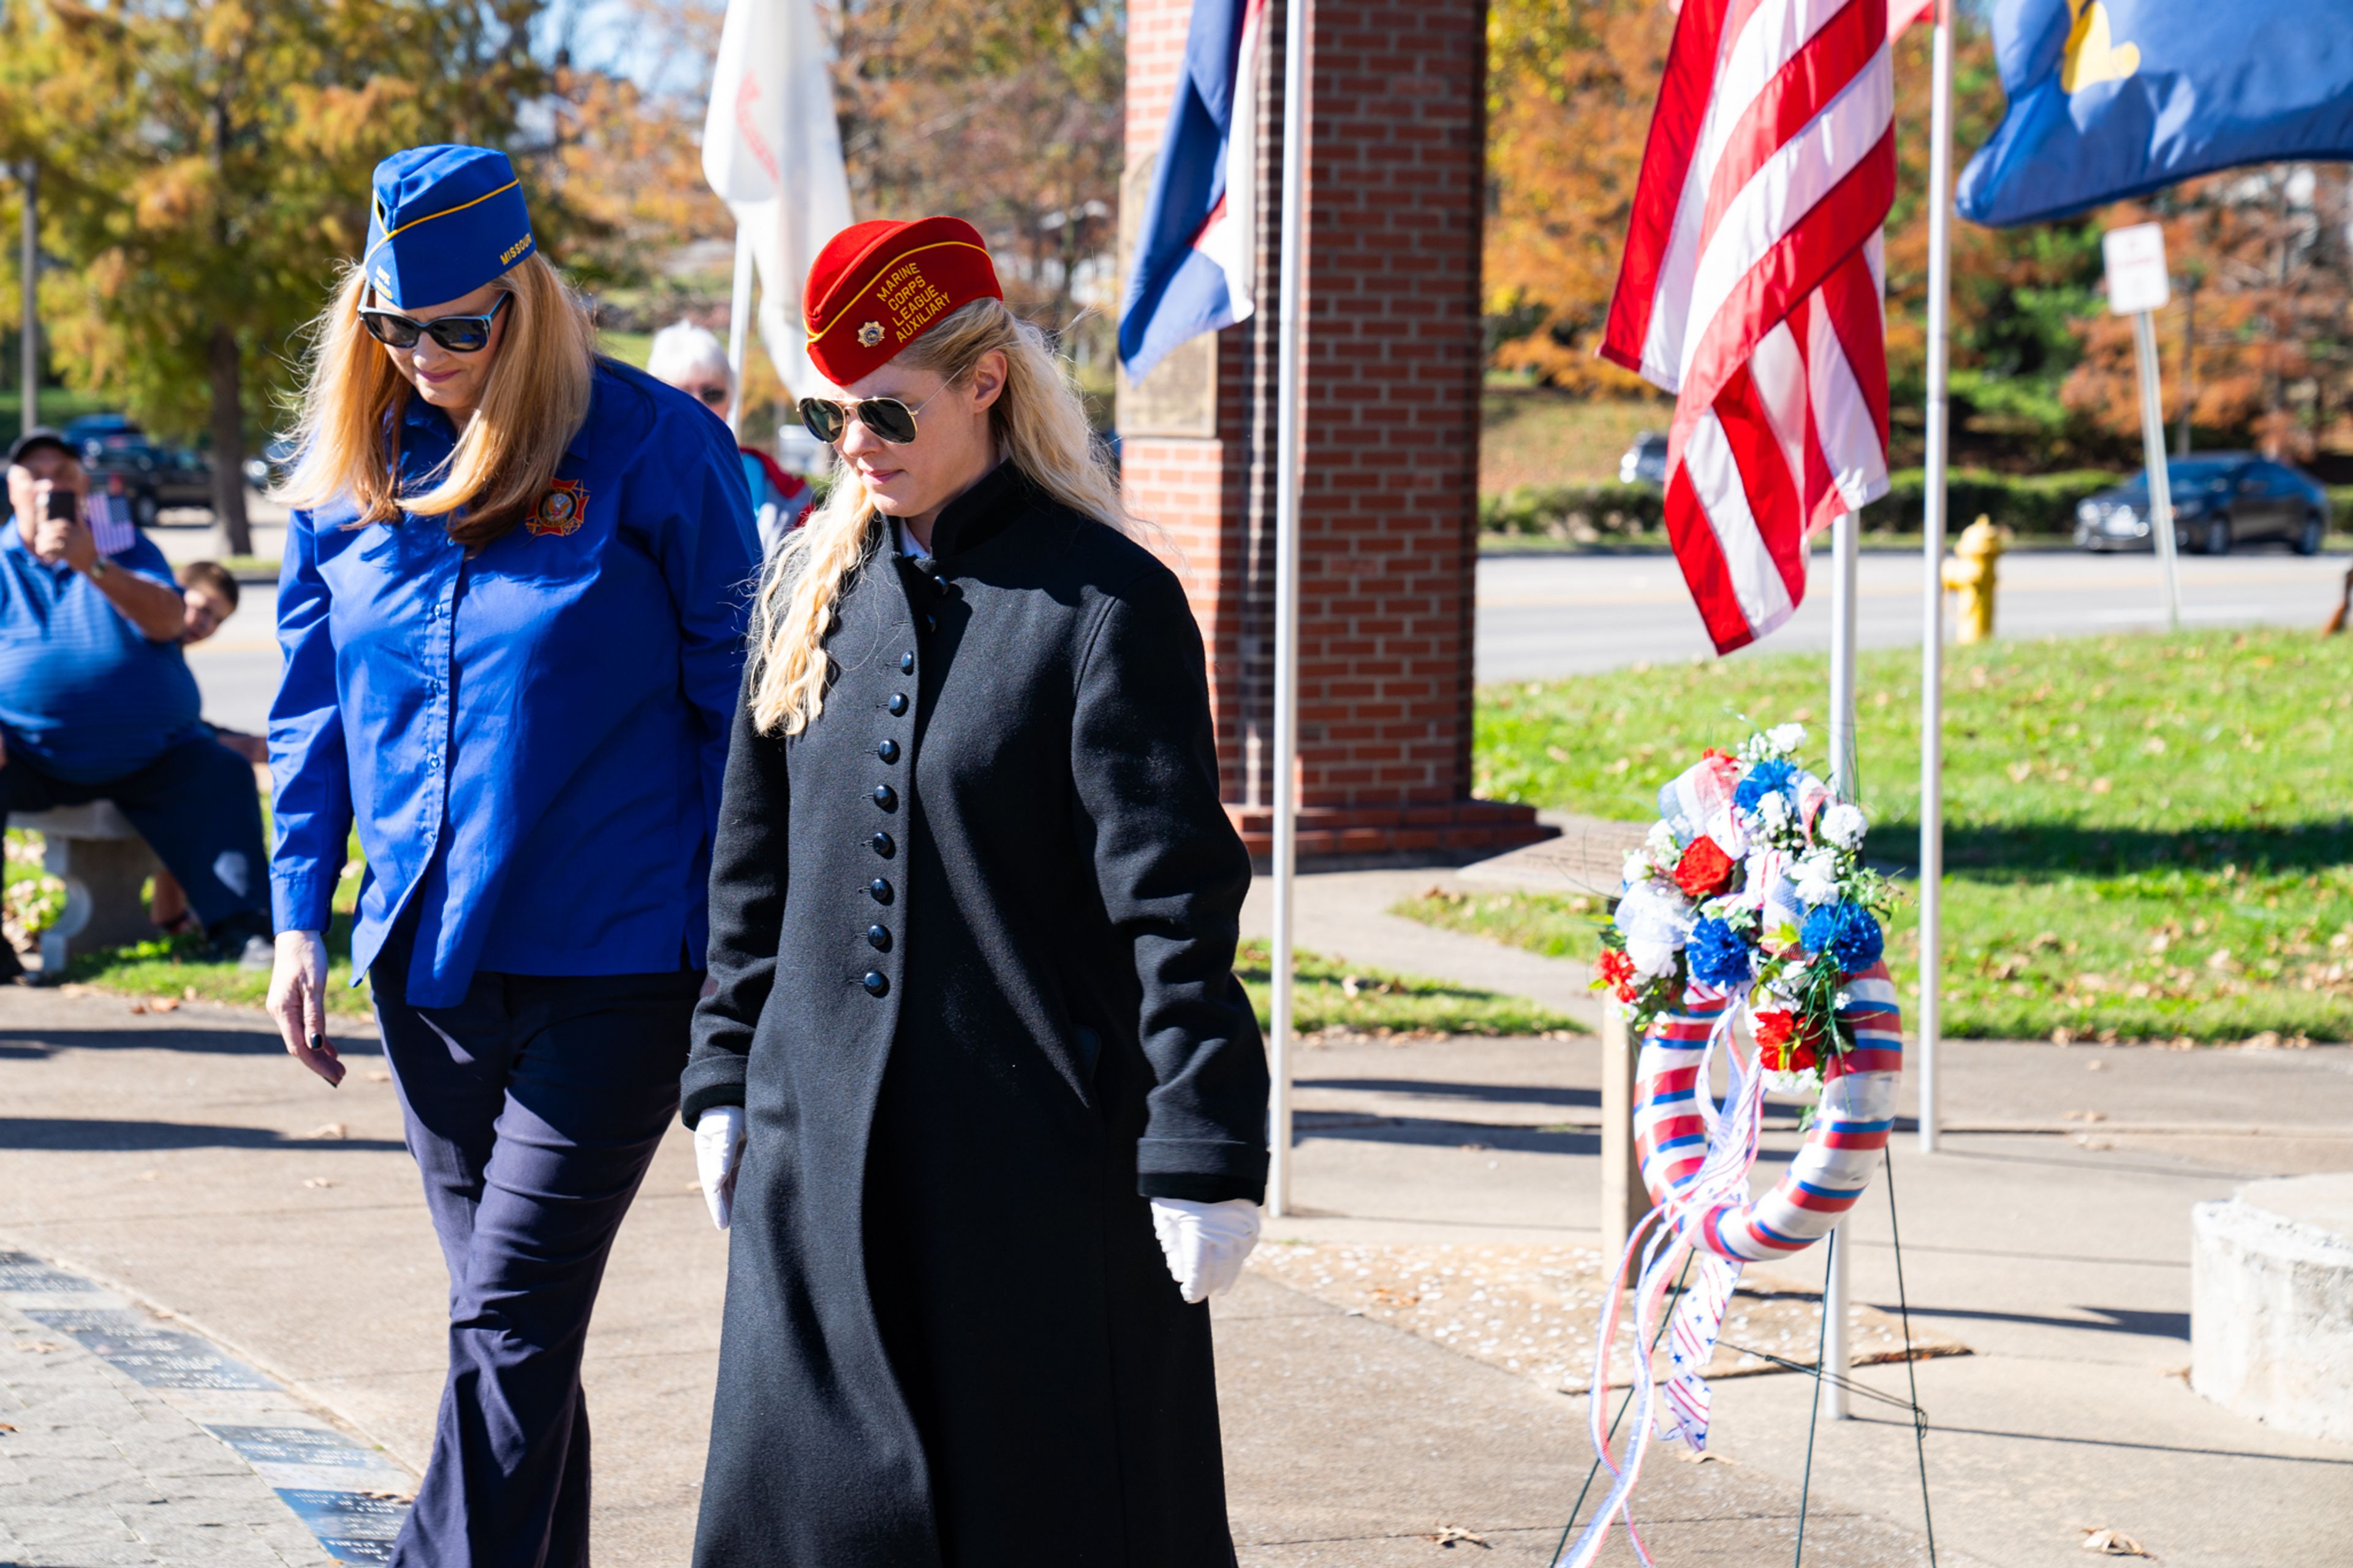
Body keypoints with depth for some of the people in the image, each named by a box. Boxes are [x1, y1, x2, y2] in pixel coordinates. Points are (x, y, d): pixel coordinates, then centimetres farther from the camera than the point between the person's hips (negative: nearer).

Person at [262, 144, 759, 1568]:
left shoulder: (650, 449, -7)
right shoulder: (351, 466, 7)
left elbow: (733, 695, -2)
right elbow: (315, 706, 16)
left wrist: (737, 940, -4)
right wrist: (301, 915, 10)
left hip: (612, 966, -5)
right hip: (427, 958, 5)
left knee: (511, 1319, -10)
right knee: (508, 1320, 12)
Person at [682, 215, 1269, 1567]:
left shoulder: (1105, 603, -9)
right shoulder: (815, 586, 9)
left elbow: (1176, 904, -12)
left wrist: (1208, 1156, -14)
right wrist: (727, 1078, 14)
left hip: (1045, 1147, -5)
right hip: (825, 1144, 6)